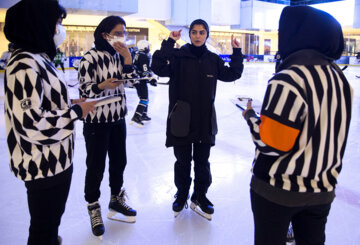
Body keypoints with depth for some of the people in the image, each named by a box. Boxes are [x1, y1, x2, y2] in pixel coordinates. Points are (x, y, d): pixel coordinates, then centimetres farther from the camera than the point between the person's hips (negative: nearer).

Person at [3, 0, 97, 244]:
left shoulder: (39, 58, 10)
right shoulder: (25, 64, -22)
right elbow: (31, 122, -28)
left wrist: (70, 105, 5)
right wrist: (76, 112, -17)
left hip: (56, 159, 9)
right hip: (44, 164, -9)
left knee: (53, 218, 26)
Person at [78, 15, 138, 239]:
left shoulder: (120, 56, 5)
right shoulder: (90, 57, -14)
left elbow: (132, 81, 0)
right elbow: (84, 89, -13)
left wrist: (127, 58, -10)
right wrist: (102, 86, -30)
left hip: (118, 118, 6)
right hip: (97, 120, -6)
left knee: (119, 161, 16)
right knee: (96, 166, 4)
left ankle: (116, 200, 37)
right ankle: (93, 208, 24)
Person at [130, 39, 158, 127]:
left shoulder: (136, 55, 13)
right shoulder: (144, 56, -16)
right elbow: (145, 71, -22)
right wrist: (151, 79, -17)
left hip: (135, 79, 10)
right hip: (141, 81, -10)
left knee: (144, 98, 20)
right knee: (144, 99, -11)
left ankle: (143, 115, 28)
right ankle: (136, 118, -20)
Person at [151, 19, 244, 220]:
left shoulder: (213, 59, 5)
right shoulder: (178, 55, -6)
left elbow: (232, 74, 13)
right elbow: (159, 68, -21)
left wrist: (237, 52, 3)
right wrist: (169, 42, -25)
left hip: (205, 121, 3)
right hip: (181, 120, -3)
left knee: (202, 162, 15)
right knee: (183, 162, 13)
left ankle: (200, 196, 34)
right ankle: (182, 195, 34)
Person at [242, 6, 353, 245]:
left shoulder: (289, 79, -23)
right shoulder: (339, 77, 2)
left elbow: (271, 144, -23)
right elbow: (333, 134, 9)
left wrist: (251, 117, -6)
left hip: (277, 190, -7)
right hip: (322, 190, 7)